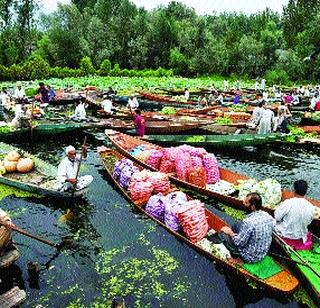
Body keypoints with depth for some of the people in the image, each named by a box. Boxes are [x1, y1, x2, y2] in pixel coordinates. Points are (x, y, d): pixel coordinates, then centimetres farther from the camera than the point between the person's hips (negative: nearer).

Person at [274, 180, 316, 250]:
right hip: (299, 237, 5)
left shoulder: (288, 203, -28)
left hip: (284, 234, -4)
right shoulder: (311, 208, -18)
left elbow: (277, 217, -16)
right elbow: (308, 222, -1)